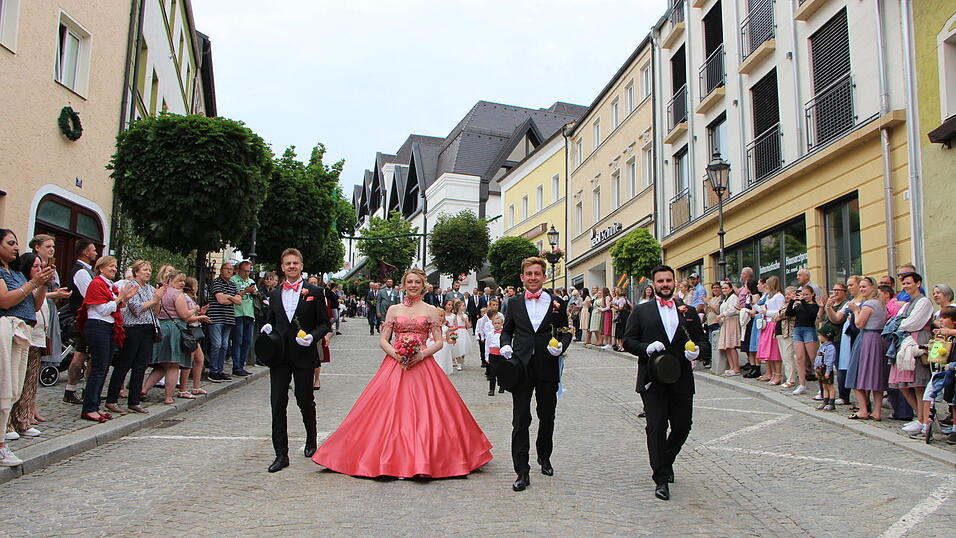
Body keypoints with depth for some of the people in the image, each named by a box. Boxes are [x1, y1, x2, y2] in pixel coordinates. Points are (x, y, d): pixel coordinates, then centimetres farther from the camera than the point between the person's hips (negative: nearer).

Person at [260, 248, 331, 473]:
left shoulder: (314, 292, 0)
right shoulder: (275, 294, 12)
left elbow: (325, 324, 1)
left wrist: (312, 337, -16)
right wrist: (267, 328, -2)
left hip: (304, 355, -3)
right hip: (279, 355, 3)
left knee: (305, 401, 7)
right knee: (278, 404, -1)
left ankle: (311, 441, 33)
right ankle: (281, 454, 6)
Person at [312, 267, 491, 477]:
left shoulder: (431, 310, 7)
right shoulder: (393, 310, 11)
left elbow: (439, 342, 4)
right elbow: (383, 340, 8)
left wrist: (422, 354, -12)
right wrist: (395, 354, -11)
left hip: (422, 366, -1)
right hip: (395, 365, 1)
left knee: (423, 412, -7)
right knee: (392, 413, -4)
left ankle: (422, 460, 2)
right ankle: (394, 459, 5)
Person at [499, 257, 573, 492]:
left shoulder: (557, 303, 3)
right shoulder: (514, 303, 6)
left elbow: (566, 332, 7)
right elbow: (507, 330, 13)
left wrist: (561, 345, -13)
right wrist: (505, 345, -7)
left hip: (547, 369, 1)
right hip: (521, 367, 0)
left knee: (547, 417, 15)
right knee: (520, 421, -1)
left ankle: (544, 458, 39)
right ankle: (522, 472, 4)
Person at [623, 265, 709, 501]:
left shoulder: (689, 312, 13)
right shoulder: (641, 311, 6)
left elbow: (703, 341, 13)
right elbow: (628, 341, 2)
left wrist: (697, 350, -10)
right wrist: (646, 347, -16)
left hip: (682, 381, 3)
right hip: (652, 381, -2)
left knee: (682, 426, 8)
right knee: (656, 428, -4)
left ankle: (666, 461, 37)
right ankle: (661, 479, 6)